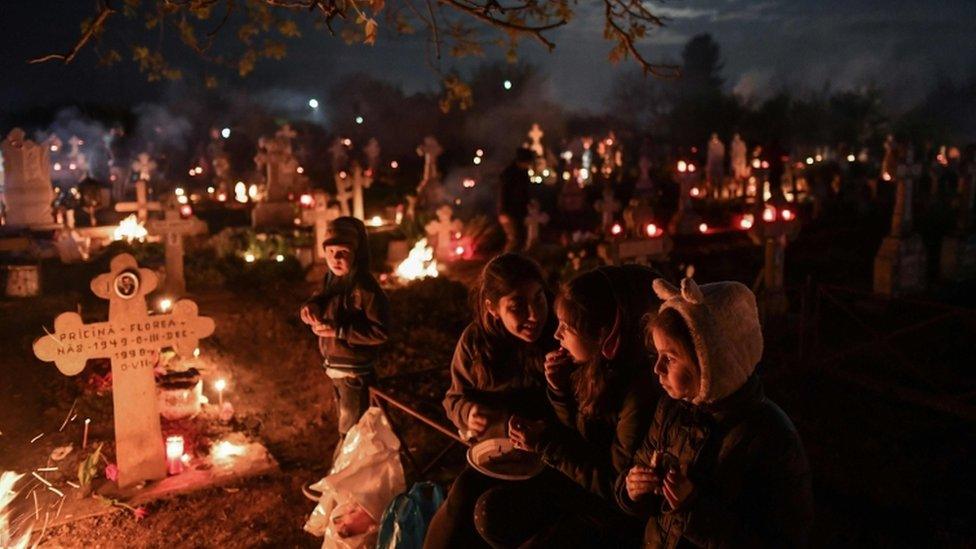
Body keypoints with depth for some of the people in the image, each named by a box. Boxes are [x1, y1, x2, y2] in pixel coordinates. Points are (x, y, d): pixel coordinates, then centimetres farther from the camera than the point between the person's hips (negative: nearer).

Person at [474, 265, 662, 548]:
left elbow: (619, 489, -21)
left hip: (619, 512, -7)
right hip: (582, 481, 7)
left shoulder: (639, 394, -29)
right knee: (490, 511, -4)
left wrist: (546, 444, -19)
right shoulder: (595, 368, -6)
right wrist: (559, 389, -10)